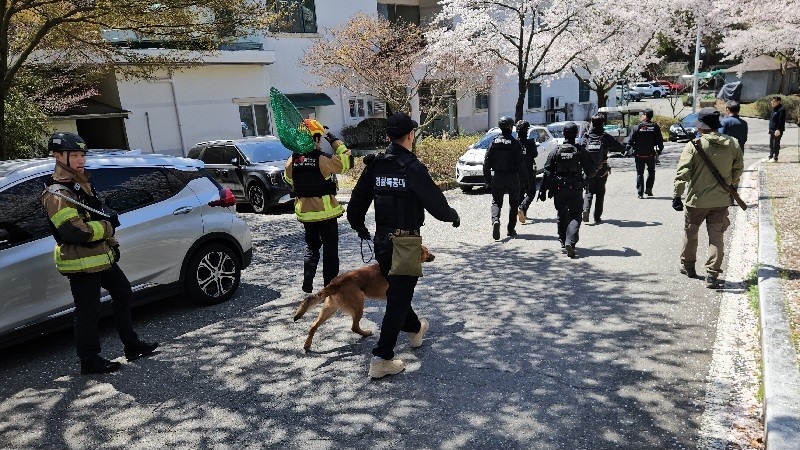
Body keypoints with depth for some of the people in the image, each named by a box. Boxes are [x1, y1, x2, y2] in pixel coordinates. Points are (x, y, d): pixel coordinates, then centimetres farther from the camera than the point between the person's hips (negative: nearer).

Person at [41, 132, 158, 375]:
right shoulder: (57, 194, -19)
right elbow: (73, 231, -29)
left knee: (123, 293, 17)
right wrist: (107, 226, -17)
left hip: (100, 256, 10)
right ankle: (90, 361, 16)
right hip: (80, 262, -10)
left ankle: (132, 345, 29)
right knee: (88, 312, 0)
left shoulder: (80, 182, 12)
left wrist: (111, 243, 10)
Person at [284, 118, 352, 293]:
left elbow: (289, 179, 14)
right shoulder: (322, 159, -17)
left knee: (311, 247, 20)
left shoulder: (293, 160, -1)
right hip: (325, 212, -5)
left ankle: (307, 282, 12)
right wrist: (336, 143, 2)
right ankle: (330, 284, 14)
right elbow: (345, 164, -6)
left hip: (304, 212, 5)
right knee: (330, 249, 8)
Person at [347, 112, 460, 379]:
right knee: (398, 298, 1)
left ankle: (415, 329, 48)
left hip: (381, 241, 7)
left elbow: (355, 206, 6)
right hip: (406, 243, -7)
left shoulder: (374, 166, 2)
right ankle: (382, 359, 3)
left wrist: (360, 229, 25)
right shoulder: (413, 168, -16)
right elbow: (436, 204, -15)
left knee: (396, 290, 24)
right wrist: (453, 216, 7)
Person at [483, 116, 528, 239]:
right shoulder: (515, 144, -8)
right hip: (512, 178, -1)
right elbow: (520, 165, -10)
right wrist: (525, 182, -4)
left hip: (497, 178, 2)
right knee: (513, 203, 14)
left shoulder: (494, 143, 0)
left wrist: (487, 180, 8)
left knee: (496, 202, 9)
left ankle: (495, 220, -19)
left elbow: (486, 163, 0)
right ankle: (511, 229, 16)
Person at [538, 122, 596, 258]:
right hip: (575, 189, -2)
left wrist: (543, 190, 0)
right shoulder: (581, 151, -3)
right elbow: (590, 171, 2)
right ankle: (570, 242, -21)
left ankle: (563, 241, 30)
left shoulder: (556, 151, 0)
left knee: (562, 215, 18)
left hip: (559, 189, 2)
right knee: (574, 216, -2)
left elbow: (548, 172, -3)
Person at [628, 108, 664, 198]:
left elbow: (631, 141, -8)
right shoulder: (655, 127, -2)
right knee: (651, 171, 21)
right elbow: (660, 141, -2)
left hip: (639, 154, -1)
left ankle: (640, 192, 3)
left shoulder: (637, 127, -6)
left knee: (640, 173, 7)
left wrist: (634, 149, 6)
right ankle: (648, 189, 12)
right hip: (650, 154, 1)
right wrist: (659, 150, 10)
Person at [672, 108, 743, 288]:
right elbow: (738, 170, 11)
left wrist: (676, 195, -11)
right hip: (721, 200, 3)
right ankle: (712, 275, 2)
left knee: (690, 233, 17)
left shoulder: (695, 145, -13)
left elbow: (682, 172, -17)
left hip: (696, 199, -2)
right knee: (717, 237, 6)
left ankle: (687, 266, 33)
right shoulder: (732, 144, 0)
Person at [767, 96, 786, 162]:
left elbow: (781, 121, -19)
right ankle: (771, 156, 24)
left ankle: (775, 158, 4)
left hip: (777, 130, -9)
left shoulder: (781, 109, -14)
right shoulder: (774, 109, 14)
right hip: (772, 129, 9)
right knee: (771, 144, 15)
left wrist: (778, 130, -22)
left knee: (776, 144, -3)